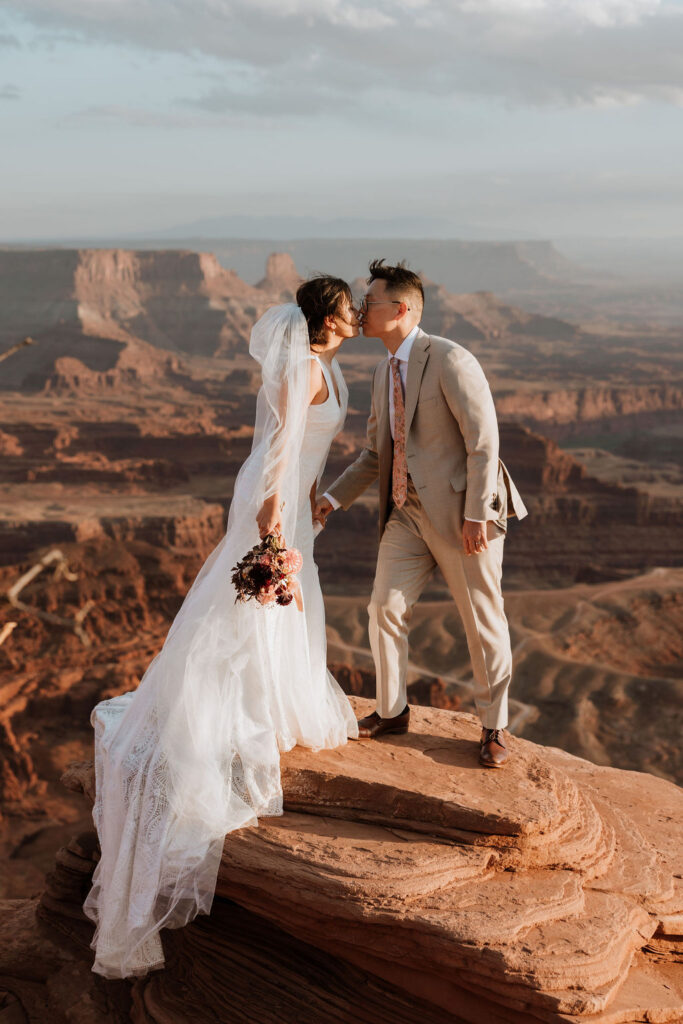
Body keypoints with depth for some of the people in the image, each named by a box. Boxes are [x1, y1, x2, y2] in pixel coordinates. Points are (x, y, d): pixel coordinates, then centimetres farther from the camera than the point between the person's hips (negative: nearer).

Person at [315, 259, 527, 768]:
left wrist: (476, 513, -21)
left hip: (462, 511, -7)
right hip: (408, 512, 7)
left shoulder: (450, 359, -14)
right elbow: (376, 454, 18)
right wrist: (332, 498, 7)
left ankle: (494, 727, 21)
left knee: (483, 621, 5)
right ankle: (392, 711, 26)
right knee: (385, 610, 6)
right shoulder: (384, 372, 12)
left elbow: (484, 439, -17)